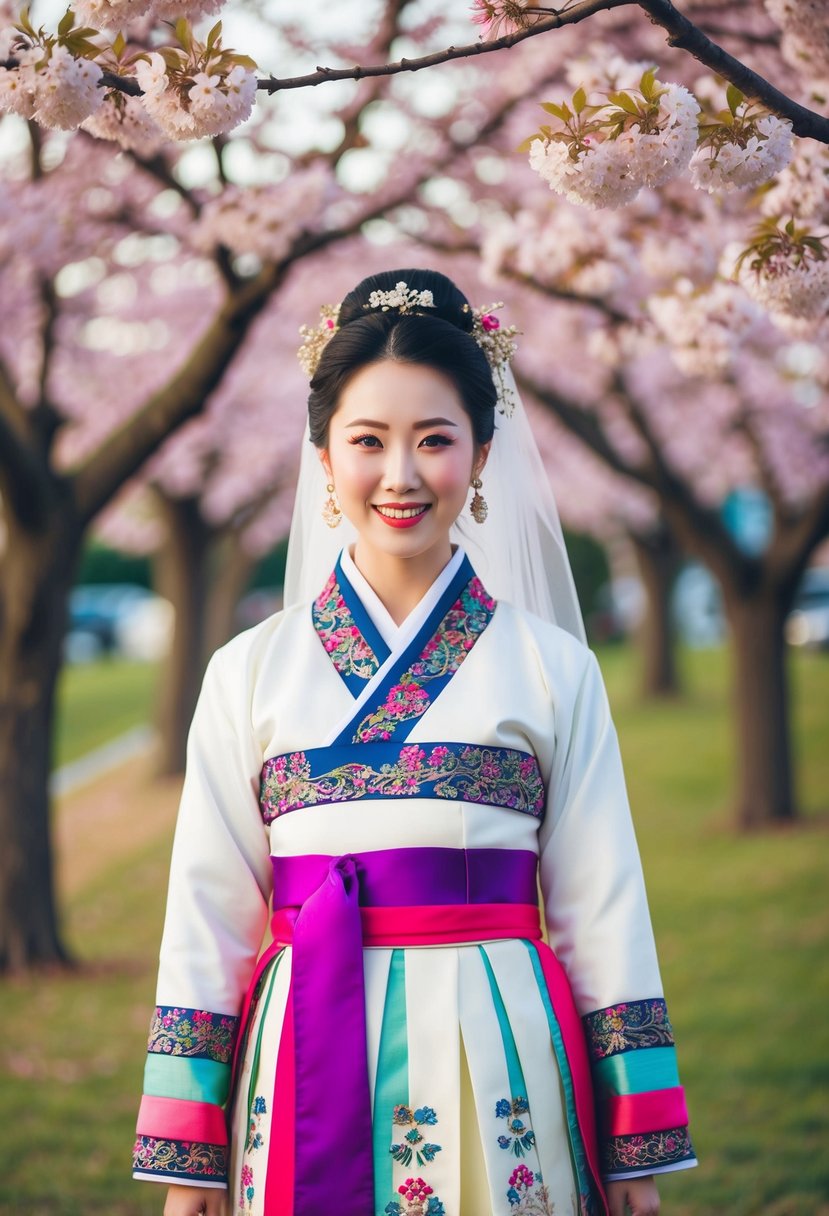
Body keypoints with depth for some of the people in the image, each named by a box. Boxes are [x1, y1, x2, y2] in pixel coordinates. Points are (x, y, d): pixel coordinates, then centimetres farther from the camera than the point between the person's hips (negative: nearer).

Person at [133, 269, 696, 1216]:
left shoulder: (552, 668, 3)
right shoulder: (250, 671, 5)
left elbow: (604, 918, 4)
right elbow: (206, 922, 5)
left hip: (499, 1065, 0)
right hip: (311, 1068, 1)